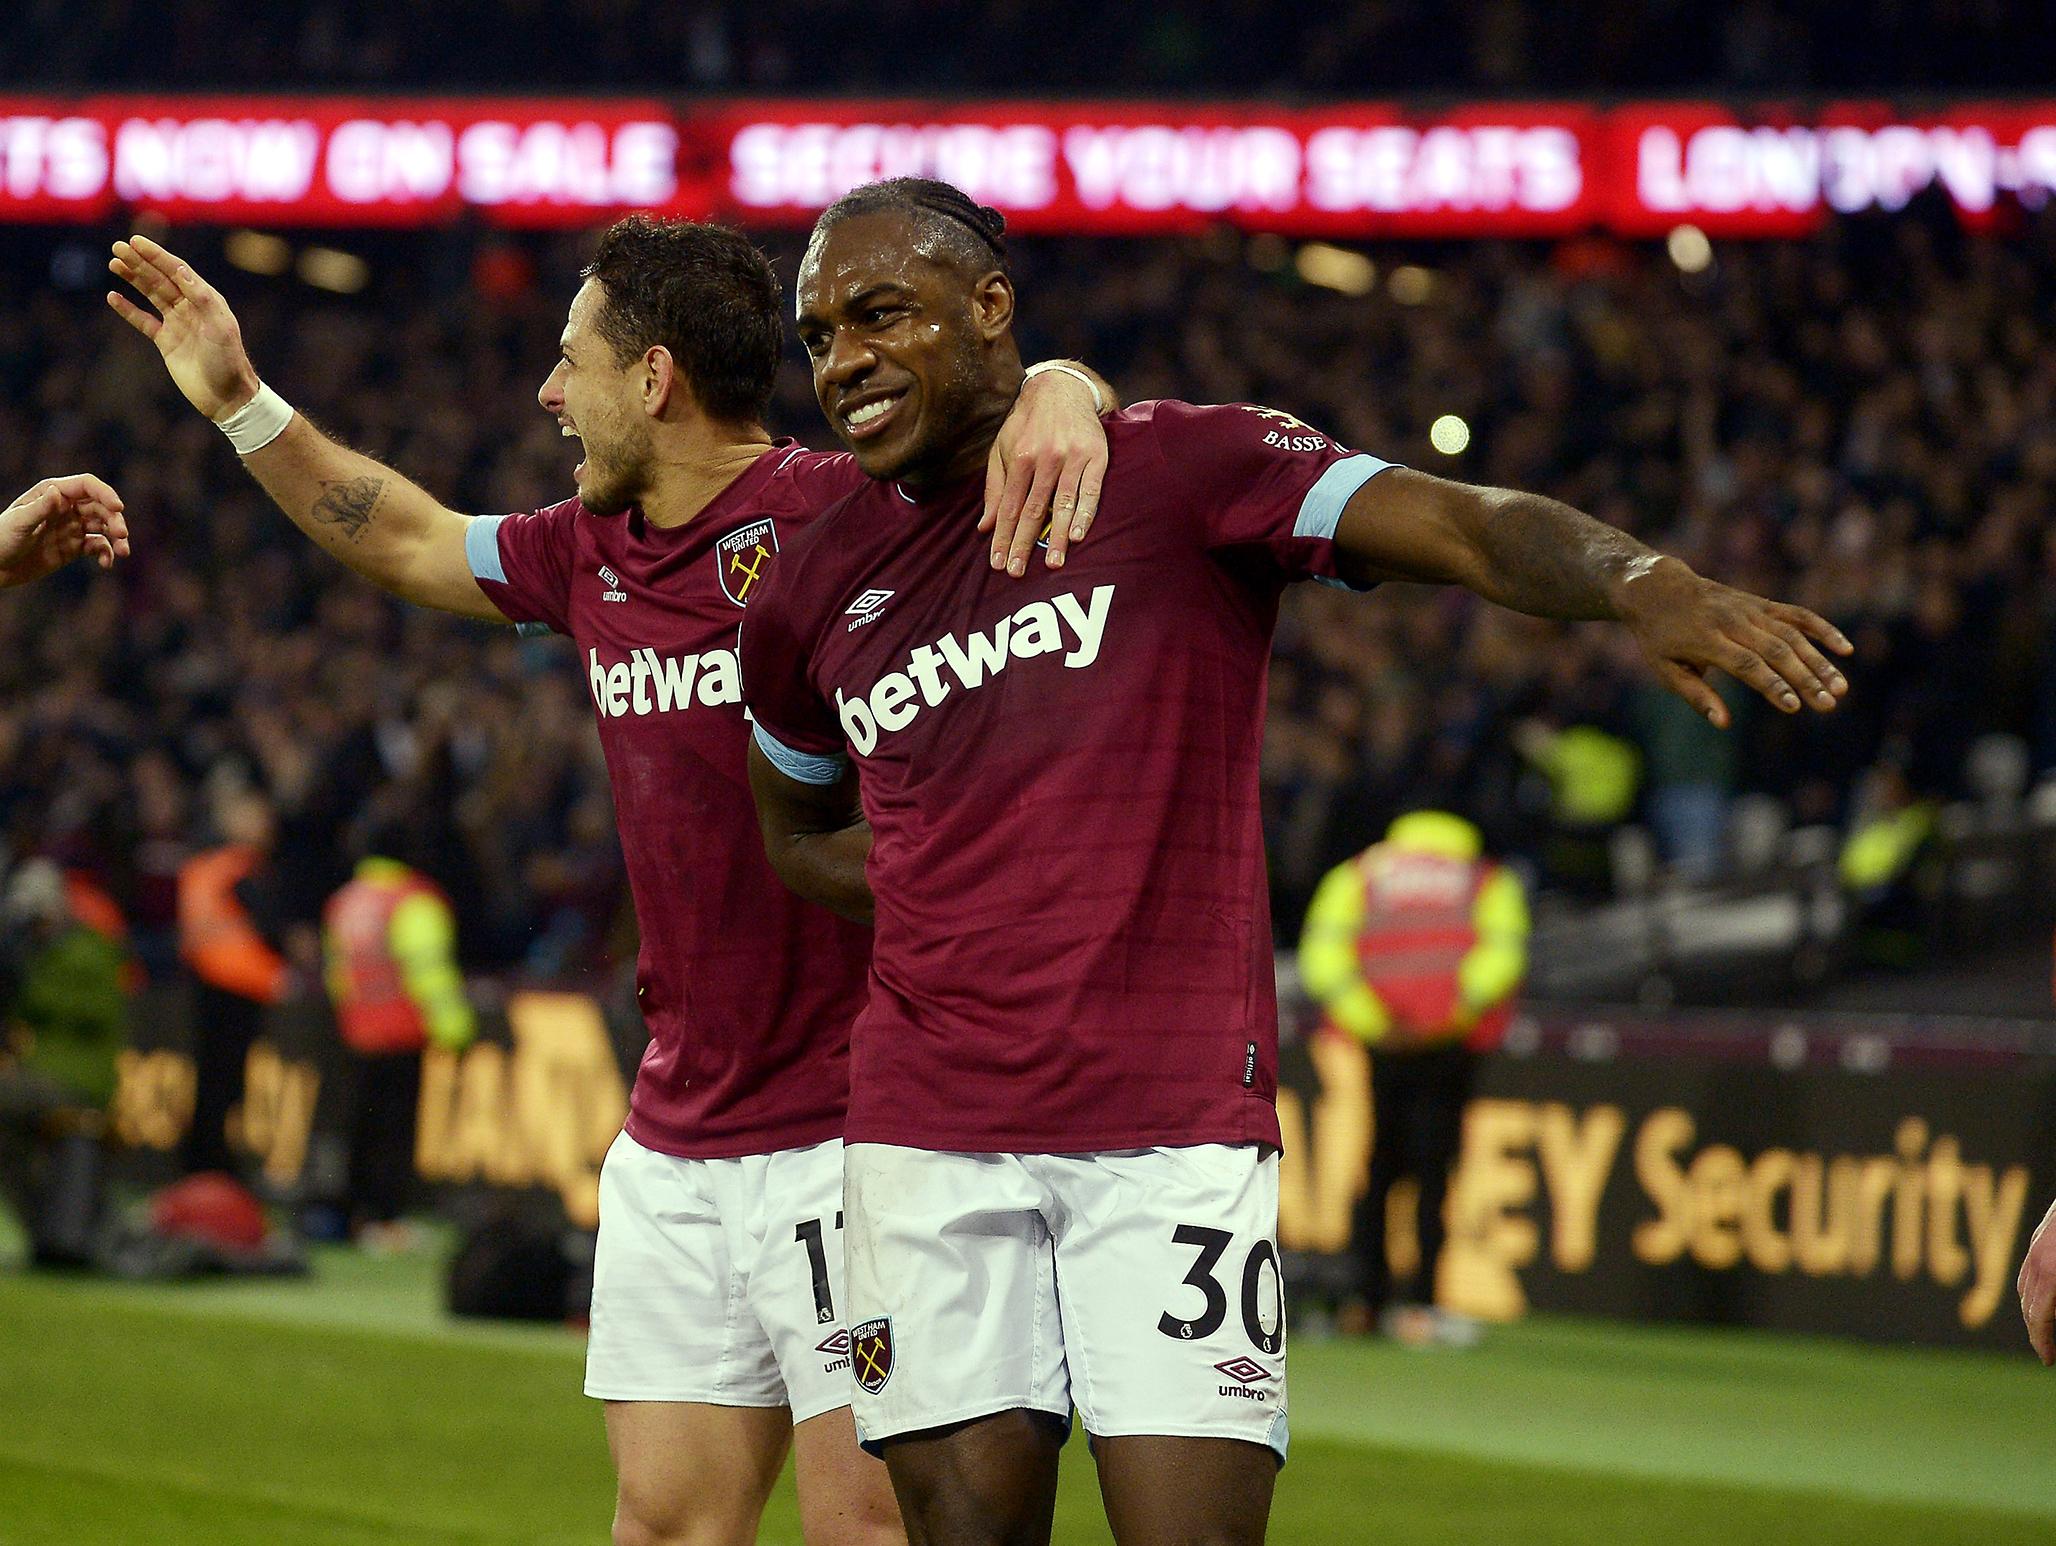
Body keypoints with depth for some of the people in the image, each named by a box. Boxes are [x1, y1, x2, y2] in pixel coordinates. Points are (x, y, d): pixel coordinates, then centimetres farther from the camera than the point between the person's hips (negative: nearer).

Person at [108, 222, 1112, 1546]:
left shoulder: (840, 516, -12)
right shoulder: (590, 556, 12)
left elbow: (1050, 383, -14)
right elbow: (411, 540, 30)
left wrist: (1055, 401, -37)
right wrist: (239, 401, 30)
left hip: (855, 1137, -8)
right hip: (674, 1147, 8)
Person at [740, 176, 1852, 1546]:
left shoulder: (1178, 470, -3)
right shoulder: (816, 595, 10)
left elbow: (1467, 529, -15)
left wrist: (1639, 582, -37)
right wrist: (973, 885, 7)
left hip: (1175, 1125, -4)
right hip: (929, 1126, 4)